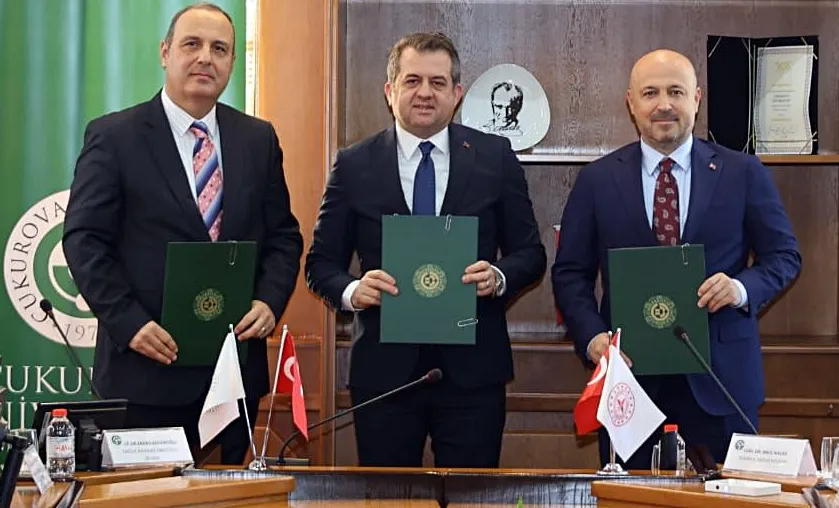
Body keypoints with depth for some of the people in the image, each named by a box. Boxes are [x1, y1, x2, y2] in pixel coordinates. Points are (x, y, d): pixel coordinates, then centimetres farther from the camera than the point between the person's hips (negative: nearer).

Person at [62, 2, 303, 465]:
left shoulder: (258, 139, 10)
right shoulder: (112, 136, -2)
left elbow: (283, 235, 12)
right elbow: (84, 239, -6)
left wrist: (270, 301, -6)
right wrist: (129, 322, -16)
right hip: (146, 365, -3)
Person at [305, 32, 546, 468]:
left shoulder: (495, 157, 4)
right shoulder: (354, 165, 3)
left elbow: (530, 253, 7)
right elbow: (322, 263, 6)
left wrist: (499, 277, -14)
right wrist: (351, 290, -15)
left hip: (473, 369, 0)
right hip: (383, 369, 0)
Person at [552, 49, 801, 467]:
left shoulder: (743, 173, 4)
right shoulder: (597, 180, 5)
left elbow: (784, 255, 7)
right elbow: (571, 272, 6)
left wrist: (743, 287, -14)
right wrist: (591, 336, -10)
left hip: (720, 376, 0)